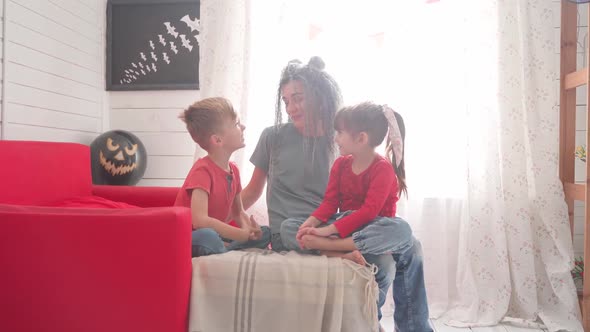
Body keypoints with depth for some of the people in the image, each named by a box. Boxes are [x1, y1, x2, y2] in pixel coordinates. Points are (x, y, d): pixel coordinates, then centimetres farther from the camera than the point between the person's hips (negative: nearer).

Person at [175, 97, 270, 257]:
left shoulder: (233, 170, 4)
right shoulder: (202, 170, -20)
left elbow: (238, 212, 14)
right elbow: (199, 220, -32)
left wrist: (249, 230, -10)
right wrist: (243, 235, -25)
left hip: (217, 236, 8)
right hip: (191, 240, -8)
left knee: (265, 233, -1)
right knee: (207, 236, -39)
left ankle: (222, 250, -17)